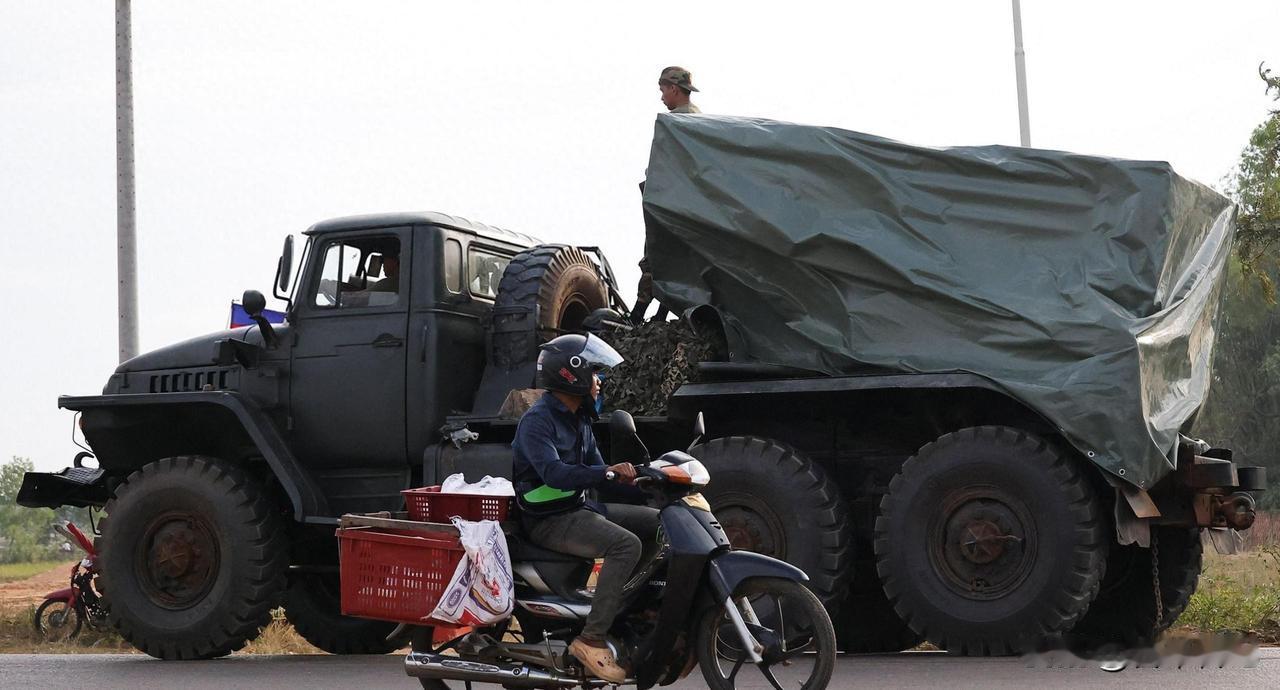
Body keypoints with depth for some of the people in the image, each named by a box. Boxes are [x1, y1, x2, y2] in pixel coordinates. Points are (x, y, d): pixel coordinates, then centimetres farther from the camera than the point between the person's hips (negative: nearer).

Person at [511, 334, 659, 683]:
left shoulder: (578, 418, 13)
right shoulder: (537, 420, -17)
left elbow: (594, 465, 17)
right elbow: (554, 473, -31)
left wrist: (629, 477, -1)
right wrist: (607, 472, -40)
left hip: (580, 506, 10)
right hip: (550, 520, -10)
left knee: (661, 522, 6)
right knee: (626, 545, -31)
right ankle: (591, 640, -33)